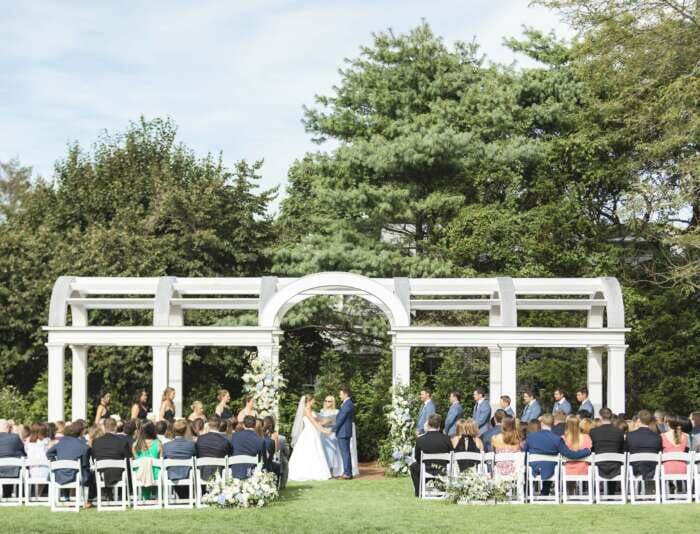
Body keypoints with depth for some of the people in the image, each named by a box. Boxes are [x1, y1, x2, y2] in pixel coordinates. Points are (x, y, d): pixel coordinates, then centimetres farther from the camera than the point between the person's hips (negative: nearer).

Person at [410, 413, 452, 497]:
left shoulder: (420, 440, -13)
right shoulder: (446, 439, -11)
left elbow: (417, 458, 0)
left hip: (426, 472, -1)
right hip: (444, 472, 1)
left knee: (413, 466, 29)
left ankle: (419, 491, 25)